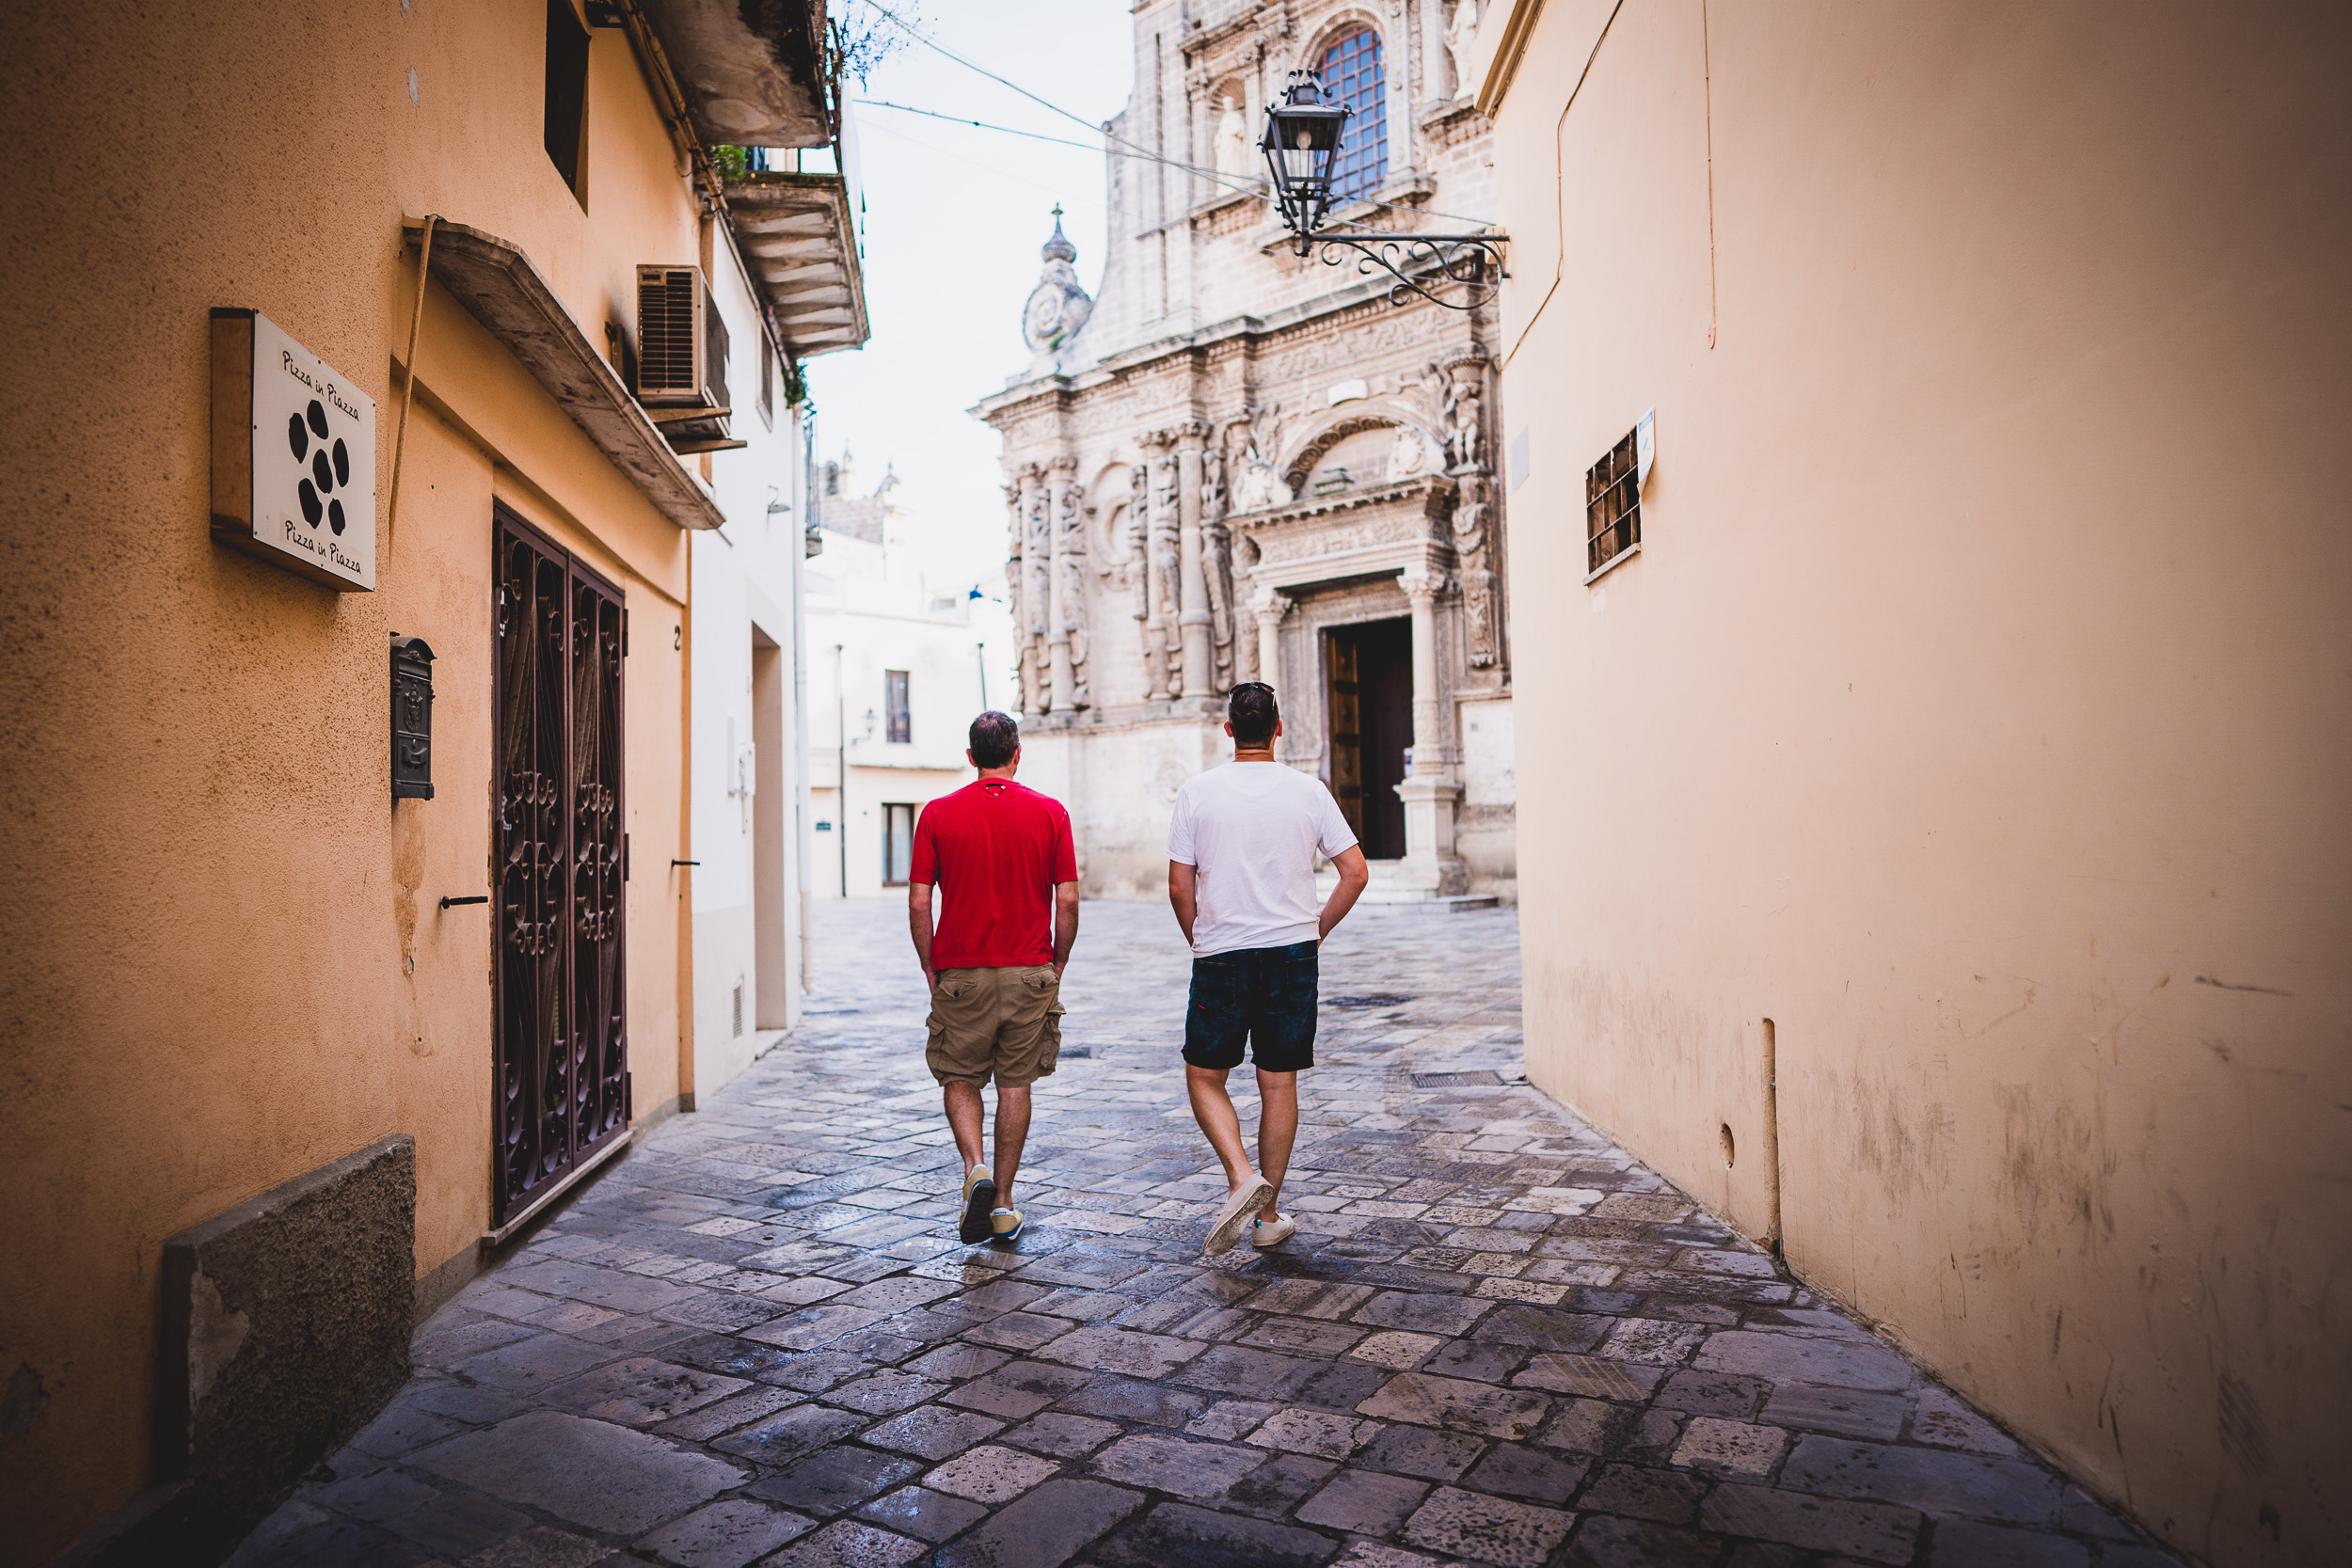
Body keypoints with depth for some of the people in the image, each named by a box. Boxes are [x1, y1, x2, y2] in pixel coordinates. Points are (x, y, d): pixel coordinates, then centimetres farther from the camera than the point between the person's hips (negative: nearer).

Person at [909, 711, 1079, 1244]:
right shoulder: (1050, 812, -1)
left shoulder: (938, 813, -2)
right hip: (1030, 972, 1)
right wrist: (1057, 968, 9)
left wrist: (931, 970, 7)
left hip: (960, 974, -1)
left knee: (960, 1081, 15)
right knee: (1015, 1085, 11)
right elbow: (1067, 901, -3)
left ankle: (975, 1169, -7)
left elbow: (918, 903, -4)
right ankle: (1002, 1204, 16)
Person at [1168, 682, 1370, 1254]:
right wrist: (1316, 930, 11)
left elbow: (1179, 888, -3)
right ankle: (1268, 1216, 18)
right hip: (1292, 955, 2)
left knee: (1204, 1076, 14)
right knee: (1279, 1084, 10)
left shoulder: (1197, 793, -4)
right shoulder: (1309, 791, 0)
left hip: (1220, 956, -1)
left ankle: (1241, 1176, -6)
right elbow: (1356, 873, -1)